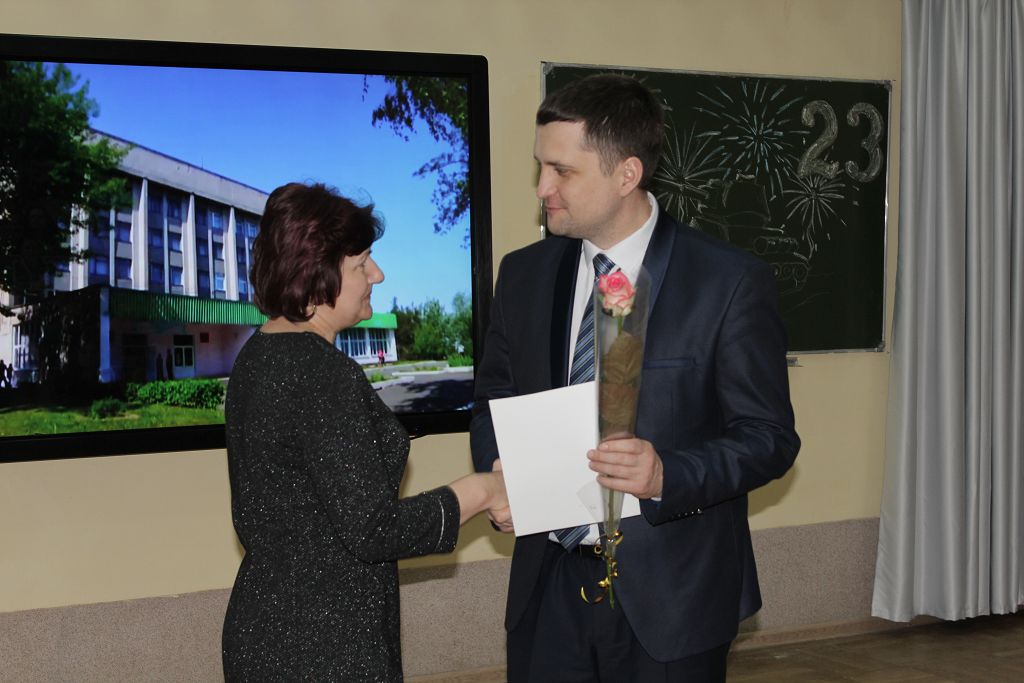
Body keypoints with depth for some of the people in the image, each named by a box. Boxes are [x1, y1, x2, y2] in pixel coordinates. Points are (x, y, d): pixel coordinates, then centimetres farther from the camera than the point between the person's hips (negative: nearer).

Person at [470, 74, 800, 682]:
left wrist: (667, 475, -25)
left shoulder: (732, 282, -10)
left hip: (671, 601, -4)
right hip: (550, 588, 4)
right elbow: (493, 401, 14)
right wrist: (498, 471, -7)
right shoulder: (523, 275, 5)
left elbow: (770, 437, -8)